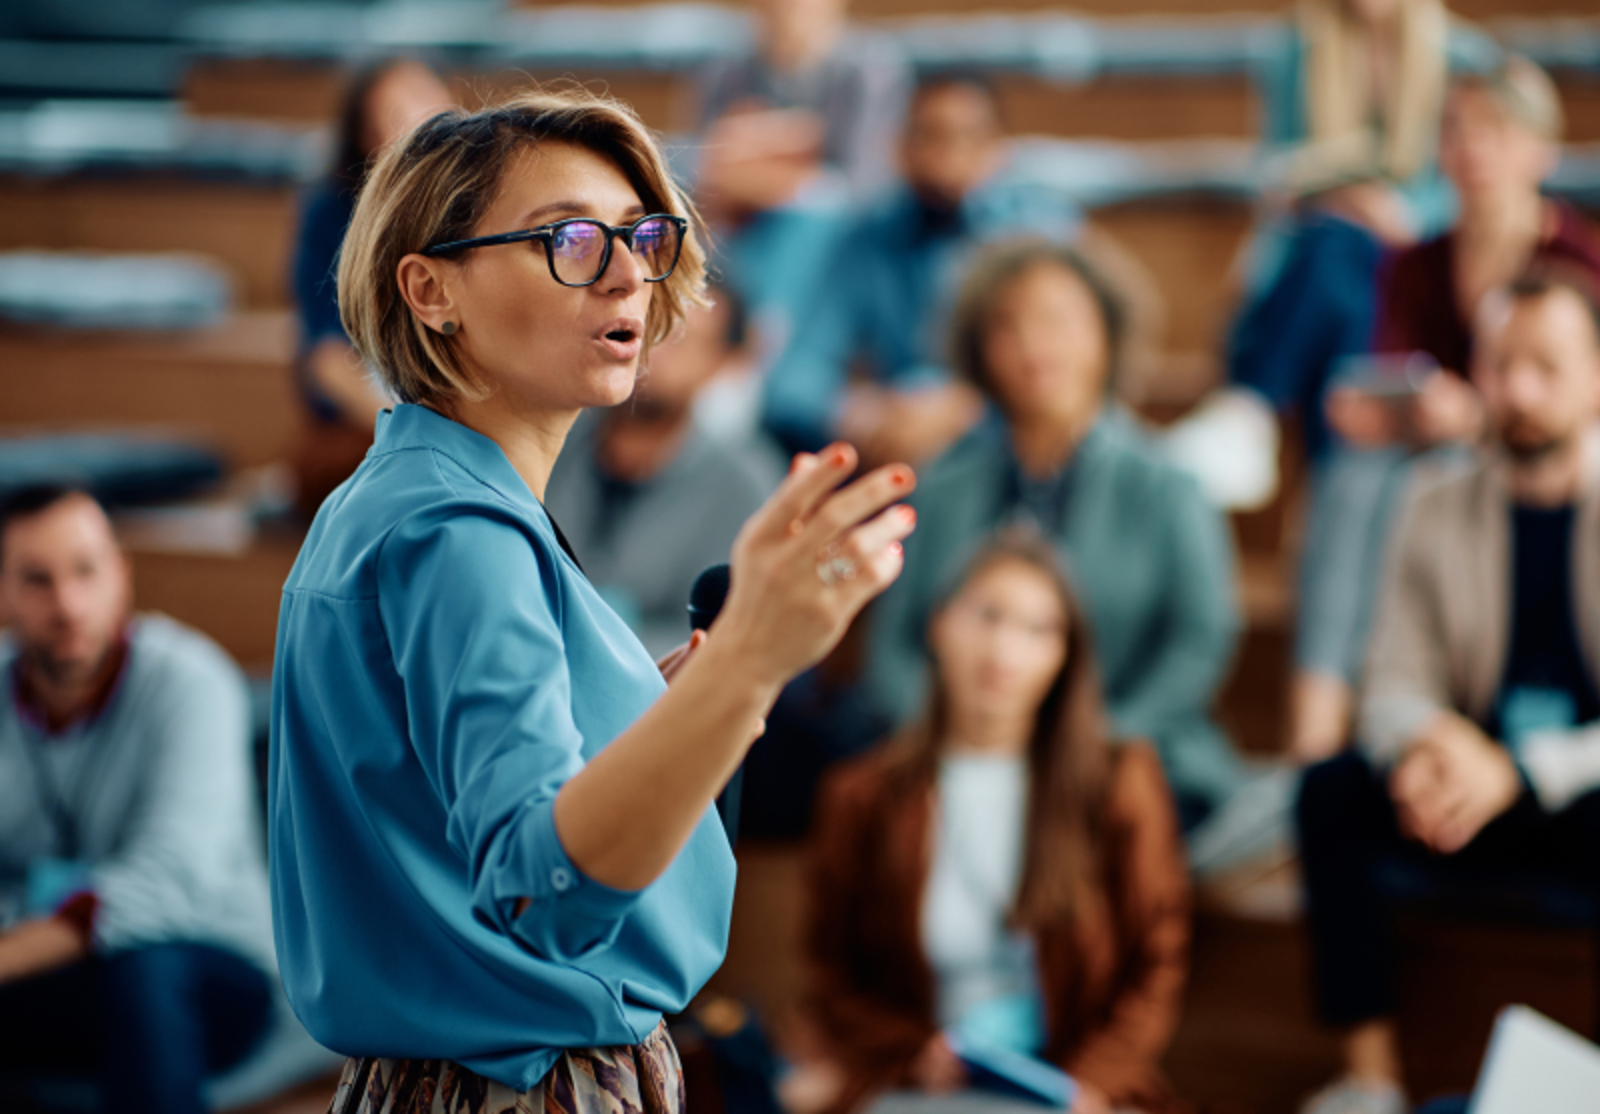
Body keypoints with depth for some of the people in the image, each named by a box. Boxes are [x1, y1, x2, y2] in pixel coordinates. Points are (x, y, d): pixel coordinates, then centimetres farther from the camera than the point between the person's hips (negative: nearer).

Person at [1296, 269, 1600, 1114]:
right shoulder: (1437, 508, 5)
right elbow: (1393, 689, 2)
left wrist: (1518, 772, -28)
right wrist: (1427, 745, -23)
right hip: (1476, 793, 4)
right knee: (1330, 789, -23)